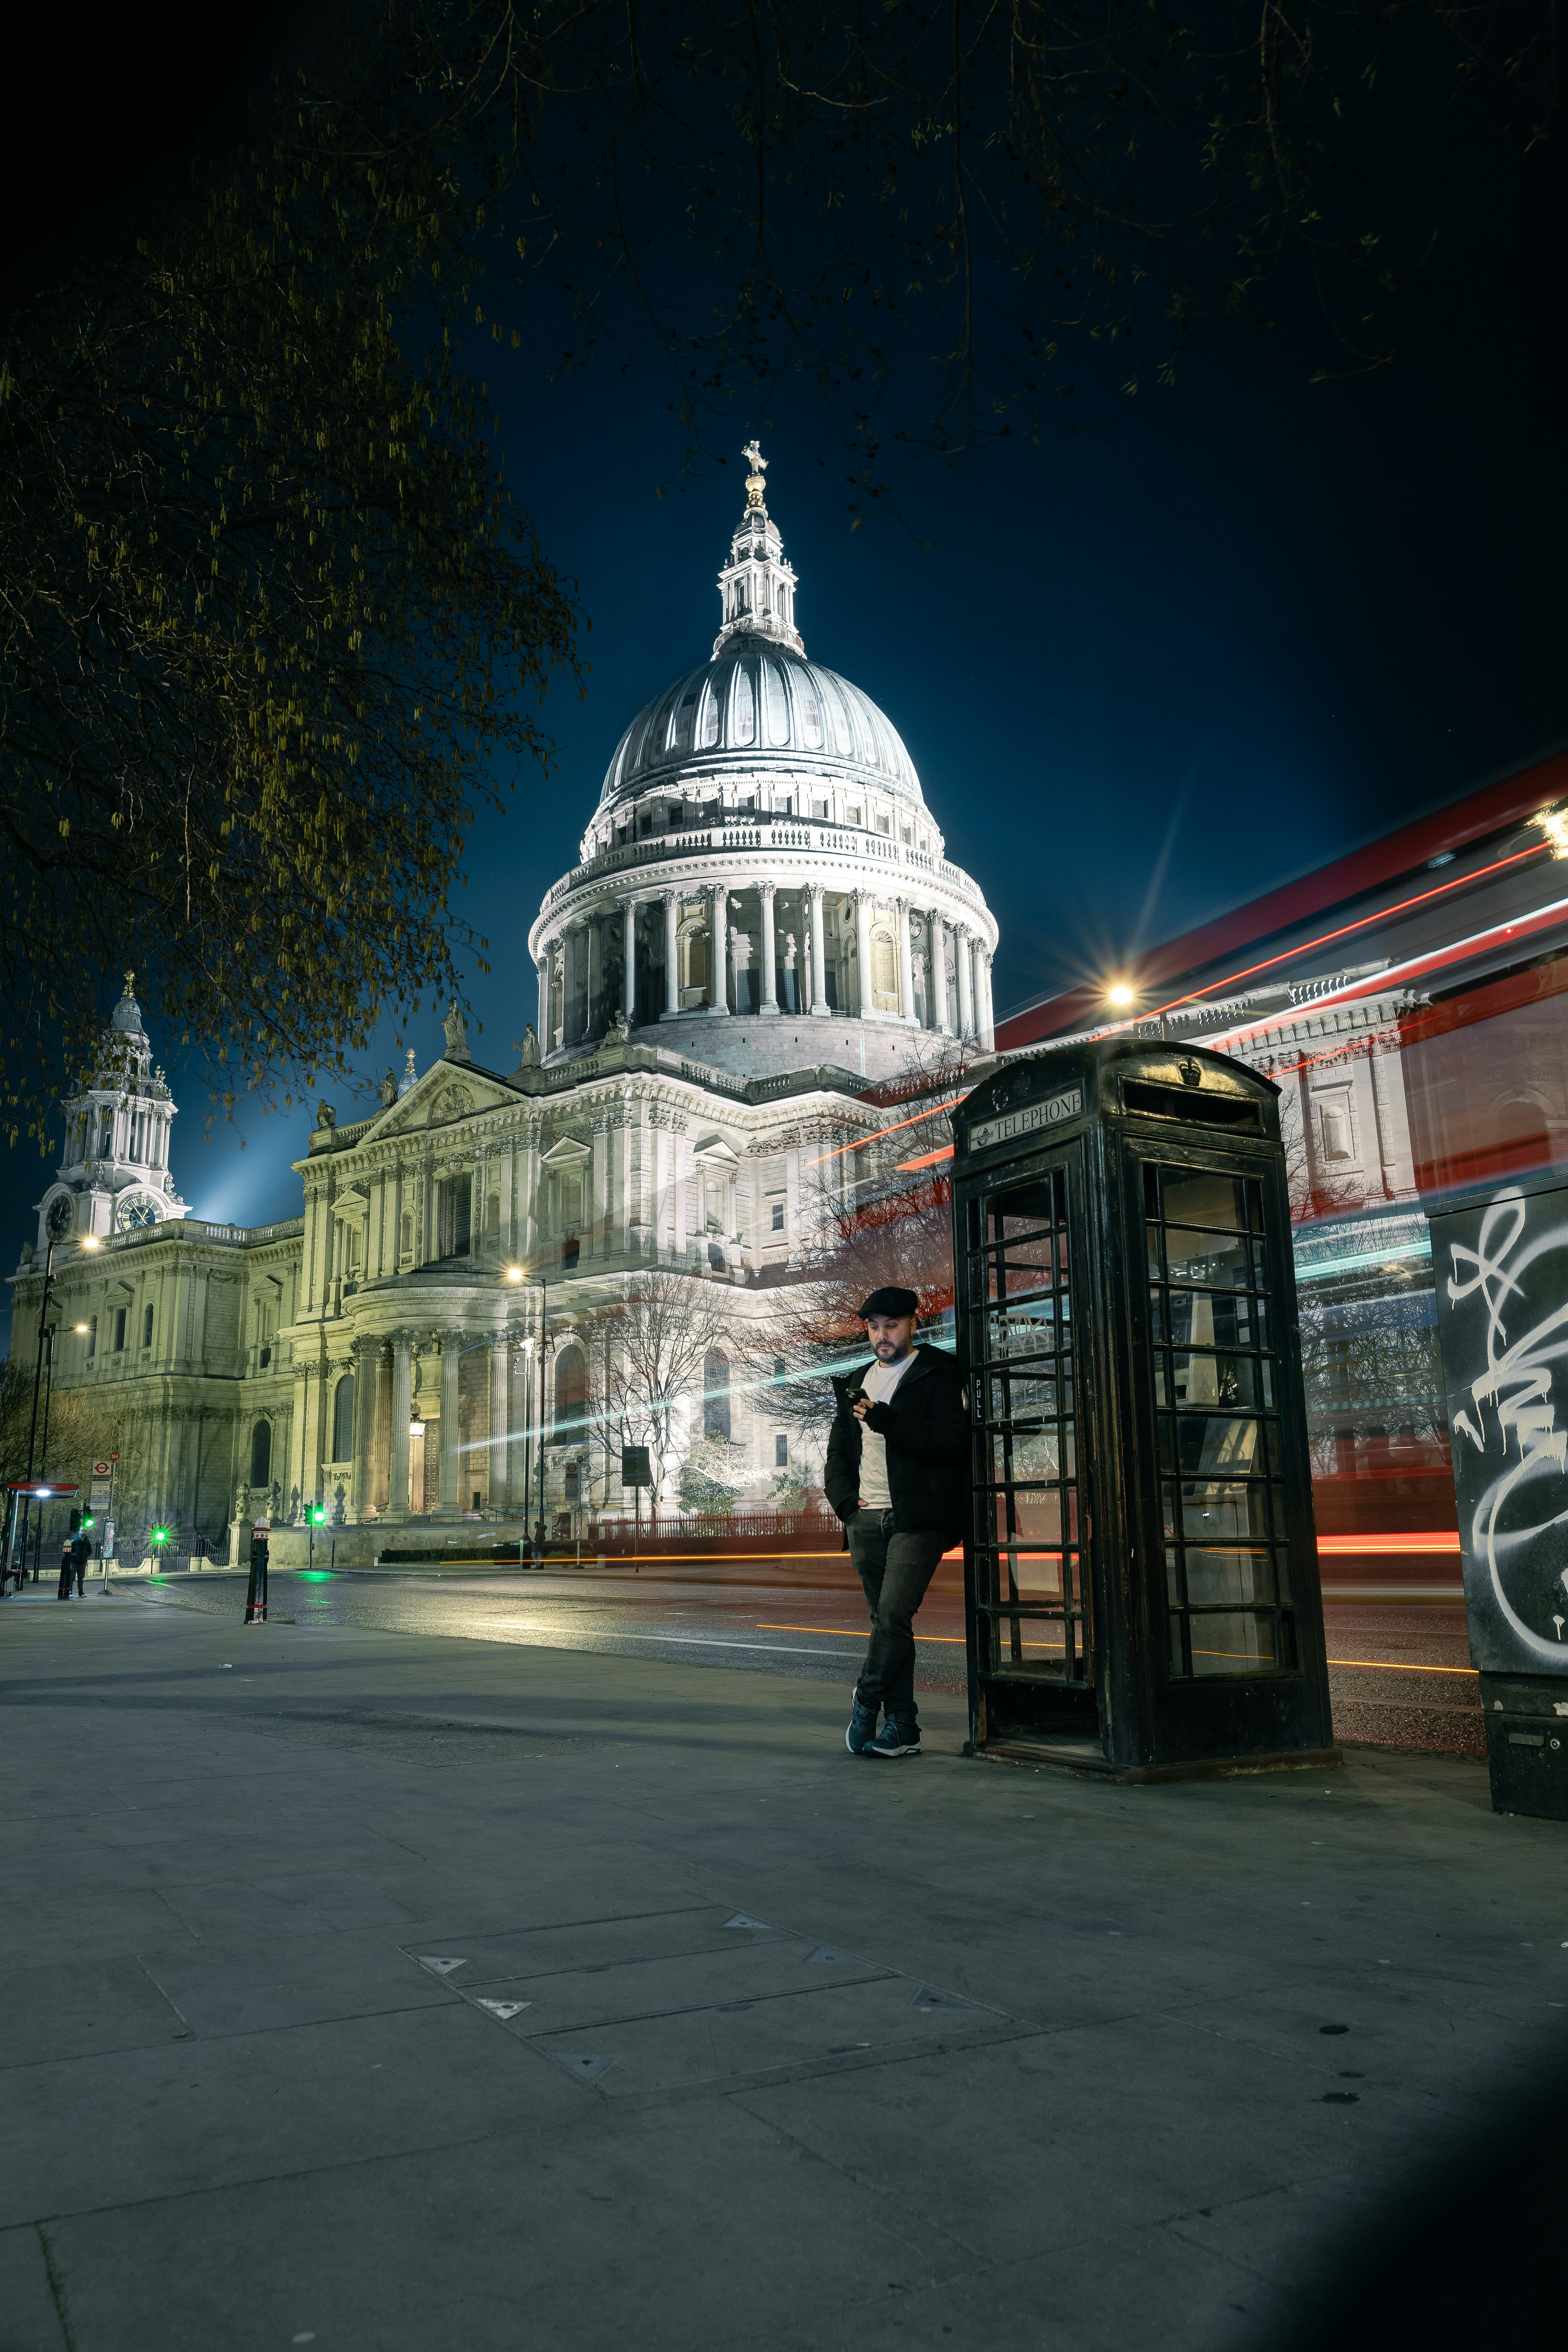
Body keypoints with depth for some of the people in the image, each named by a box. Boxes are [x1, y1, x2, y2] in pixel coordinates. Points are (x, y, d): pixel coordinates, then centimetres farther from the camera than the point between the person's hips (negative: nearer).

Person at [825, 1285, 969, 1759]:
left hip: (917, 1519, -6)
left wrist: (886, 1420, -19)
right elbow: (838, 1453, 24)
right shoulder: (859, 1382, 19)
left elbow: (953, 1441, -13)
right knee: (888, 1623, 7)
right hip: (866, 1523, 6)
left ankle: (867, 1701, 0)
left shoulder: (939, 1373, 0)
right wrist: (846, 1501, 6)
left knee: (893, 1615, -16)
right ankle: (901, 1728, 12)